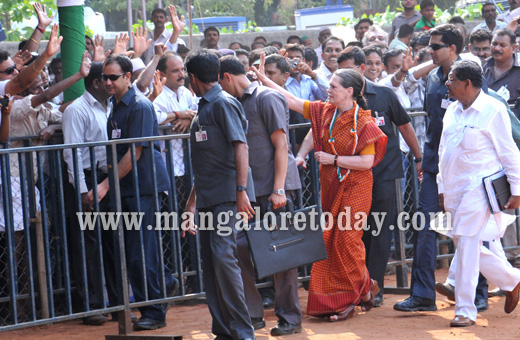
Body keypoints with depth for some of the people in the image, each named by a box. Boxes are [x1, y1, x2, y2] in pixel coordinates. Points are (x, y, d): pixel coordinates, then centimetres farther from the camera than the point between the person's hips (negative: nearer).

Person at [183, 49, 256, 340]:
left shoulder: (223, 103, -8)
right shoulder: (204, 108, 21)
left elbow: (241, 146, -17)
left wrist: (242, 191, -24)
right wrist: (193, 200, 27)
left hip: (228, 196, -10)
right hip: (209, 197, 10)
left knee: (223, 256, -17)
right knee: (210, 262, 7)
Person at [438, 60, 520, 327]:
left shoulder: (492, 110, -9)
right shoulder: (452, 111, 11)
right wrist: (442, 189, 17)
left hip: (479, 187, -7)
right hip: (455, 190, 8)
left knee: (467, 244, -11)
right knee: (464, 245, 9)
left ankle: (465, 310, -5)